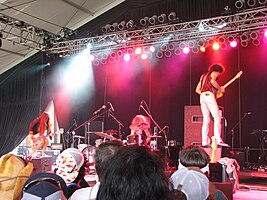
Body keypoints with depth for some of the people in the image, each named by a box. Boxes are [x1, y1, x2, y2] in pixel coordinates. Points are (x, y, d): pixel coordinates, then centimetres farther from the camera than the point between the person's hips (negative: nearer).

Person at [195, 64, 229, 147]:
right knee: (217, 117, -9)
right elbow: (212, 81, -16)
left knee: (206, 119, 5)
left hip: (202, 97, 7)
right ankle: (218, 139, -20)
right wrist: (220, 89, -4)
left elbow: (197, 90, 23)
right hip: (209, 96, -7)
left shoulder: (203, 75, 28)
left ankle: (205, 141, -2)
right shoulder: (214, 73, 8)